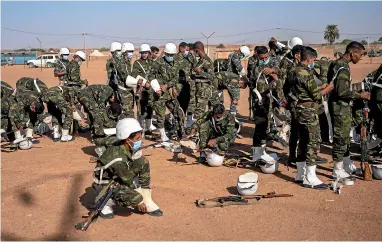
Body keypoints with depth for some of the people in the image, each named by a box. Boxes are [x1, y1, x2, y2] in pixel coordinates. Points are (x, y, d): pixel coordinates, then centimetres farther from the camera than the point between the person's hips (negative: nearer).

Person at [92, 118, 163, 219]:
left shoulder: (132, 149, -12)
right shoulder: (117, 157, -34)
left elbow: (144, 164, 0)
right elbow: (127, 182, -26)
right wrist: (138, 202, -15)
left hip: (120, 179, 8)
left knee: (144, 165, -8)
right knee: (130, 197, -31)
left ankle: (147, 203, 1)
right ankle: (105, 203, -2)